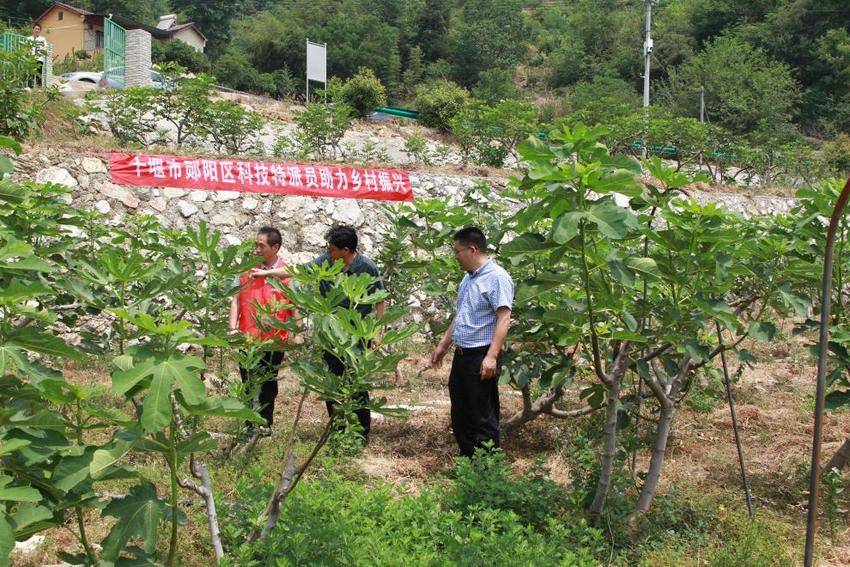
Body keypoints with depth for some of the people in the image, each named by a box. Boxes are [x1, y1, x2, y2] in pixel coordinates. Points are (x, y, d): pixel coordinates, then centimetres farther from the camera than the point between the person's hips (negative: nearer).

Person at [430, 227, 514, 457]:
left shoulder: (496, 277, -13)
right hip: (461, 356, 9)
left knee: (483, 418, -1)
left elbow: (504, 319, -20)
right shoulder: (468, 279, 15)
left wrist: (492, 357, -26)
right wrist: (443, 345, 23)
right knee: (460, 413, 16)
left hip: (481, 358, -9)